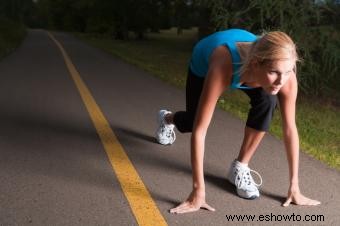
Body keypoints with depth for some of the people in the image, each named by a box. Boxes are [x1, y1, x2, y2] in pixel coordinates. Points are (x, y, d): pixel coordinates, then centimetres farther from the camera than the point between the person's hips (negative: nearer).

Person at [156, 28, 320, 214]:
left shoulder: (285, 76, -38)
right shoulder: (223, 69, -49)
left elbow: (290, 129, -28)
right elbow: (199, 130, -46)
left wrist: (294, 187, -25)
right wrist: (198, 191, -44)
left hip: (245, 62, 2)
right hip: (204, 63, -2)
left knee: (267, 101, -28)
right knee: (192, 122, 11)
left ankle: (240, 168, -8)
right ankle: (168, 118, 51)